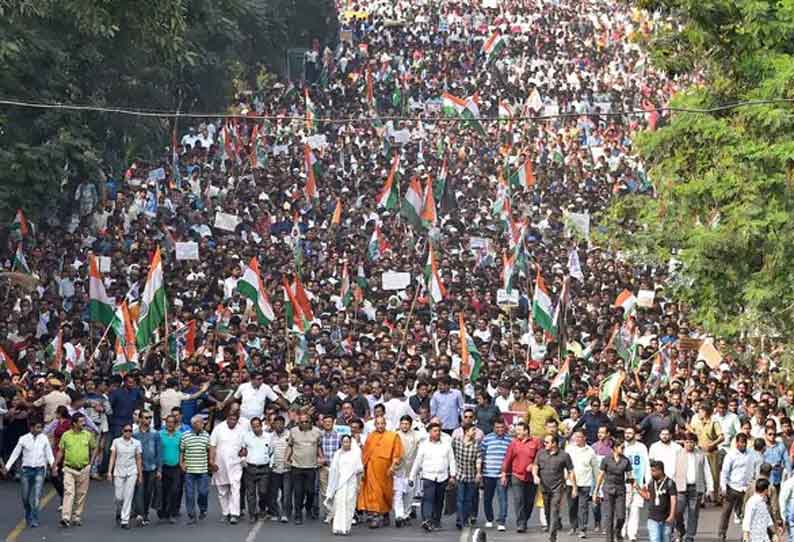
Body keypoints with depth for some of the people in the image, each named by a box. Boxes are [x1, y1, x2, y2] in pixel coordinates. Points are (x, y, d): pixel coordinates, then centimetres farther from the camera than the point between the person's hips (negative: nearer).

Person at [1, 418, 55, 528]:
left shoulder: (44, 438, 1)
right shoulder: (23, 439, -1)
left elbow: (49, 453, 4)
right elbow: (15, 454, 4)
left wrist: (52, 463, -14)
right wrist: (6, 467, 0)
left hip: (39, 470, -1)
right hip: (26, 470, 1)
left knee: (36, 496, -10)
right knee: (25, 497, 9)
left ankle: (34, 520, -5)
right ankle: (28, 517, 33)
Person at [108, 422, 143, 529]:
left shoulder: (136, 443, 3)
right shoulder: (116, 441, 3)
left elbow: (138, 459, 7)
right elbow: (112, 457, 3)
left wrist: (140, 474, 6)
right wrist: (109, 471, -4)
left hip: (132, 472, 0)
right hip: (119, 472, 0)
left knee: (128, 496, -5)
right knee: (119, 497, 1)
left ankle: (125, 520, -1)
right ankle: (119, 514, 31)